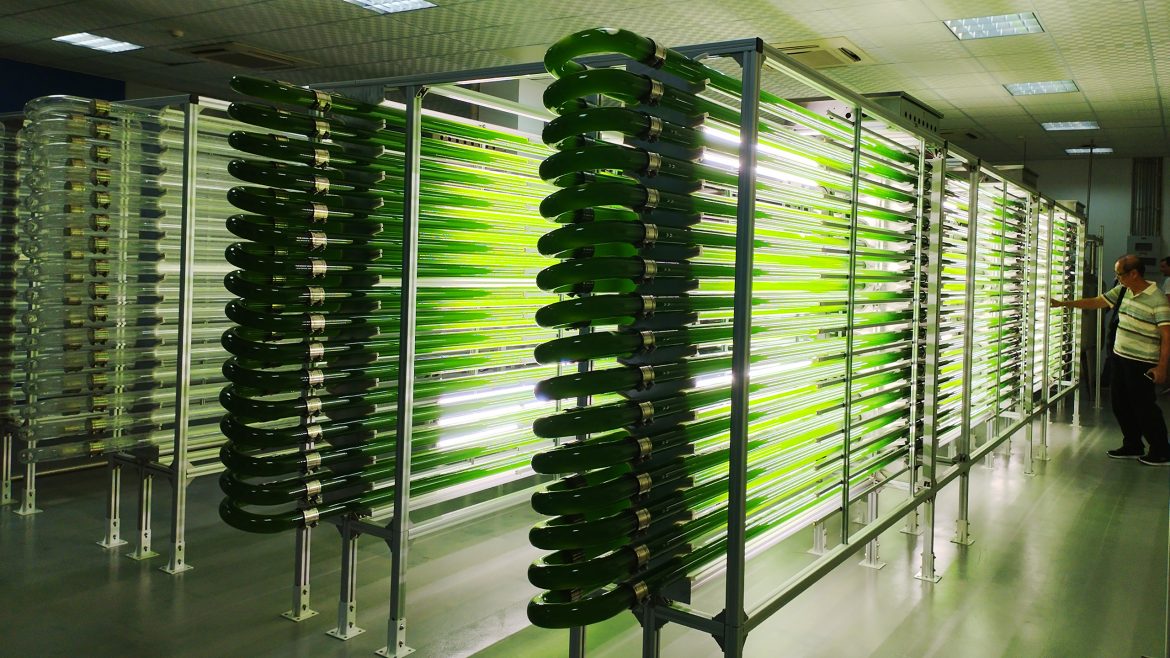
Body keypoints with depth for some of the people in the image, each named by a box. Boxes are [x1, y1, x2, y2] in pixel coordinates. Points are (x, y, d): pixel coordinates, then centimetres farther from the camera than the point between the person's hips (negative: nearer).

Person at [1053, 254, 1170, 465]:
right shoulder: (1122, 291, 5)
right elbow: (1095, 302, 15)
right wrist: (1062, 303, 13)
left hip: (1142, 364, -8)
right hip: (1120, 358, 8)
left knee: (1144, 407, -1)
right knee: (1121, 404, 14)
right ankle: (1132, 446, 28)